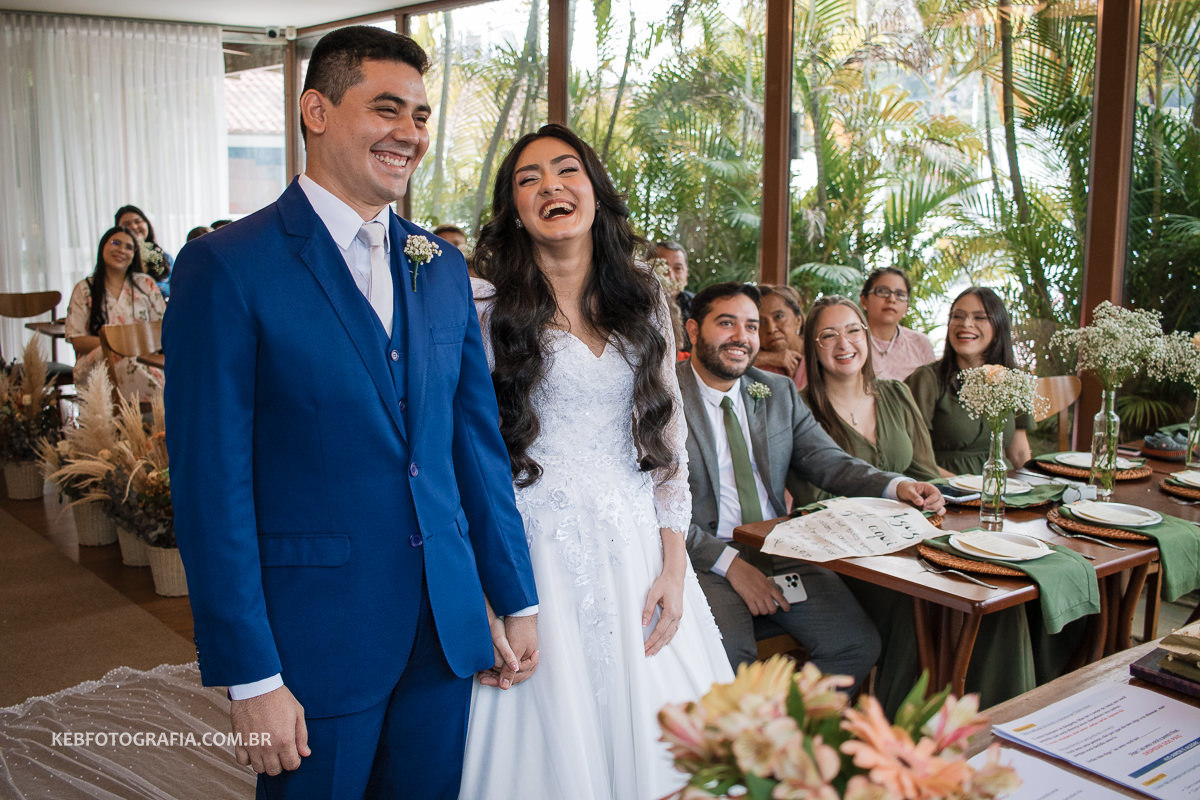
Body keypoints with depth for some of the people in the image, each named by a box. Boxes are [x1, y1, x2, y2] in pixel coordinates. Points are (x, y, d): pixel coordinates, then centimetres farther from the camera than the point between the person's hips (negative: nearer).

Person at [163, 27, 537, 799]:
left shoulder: (443, 269, 8)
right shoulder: (227, 266, -10)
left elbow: (478, 441, 10)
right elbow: (212, 483, -12)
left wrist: (517, 598, 10)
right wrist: (250, 676, -13)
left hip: (445, 631, 5)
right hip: (316, 640, -5)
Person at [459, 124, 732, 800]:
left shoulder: (644, 301, 8)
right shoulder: (488, 315, -3)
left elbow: (668, 436, 8)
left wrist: (674, 569, 1)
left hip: (638, 548, 4)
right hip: (538, 555, -3)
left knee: (656, 737, 7)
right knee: (556, 740, 3)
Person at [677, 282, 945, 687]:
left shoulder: (779, 392, 13)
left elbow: (828, 461, 8)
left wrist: (896, 486, -12)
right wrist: (730, 563, -19)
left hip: (782, 550, 5)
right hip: (706, 558, -5)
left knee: (858, 644, -13)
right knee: (728, 655, -30)